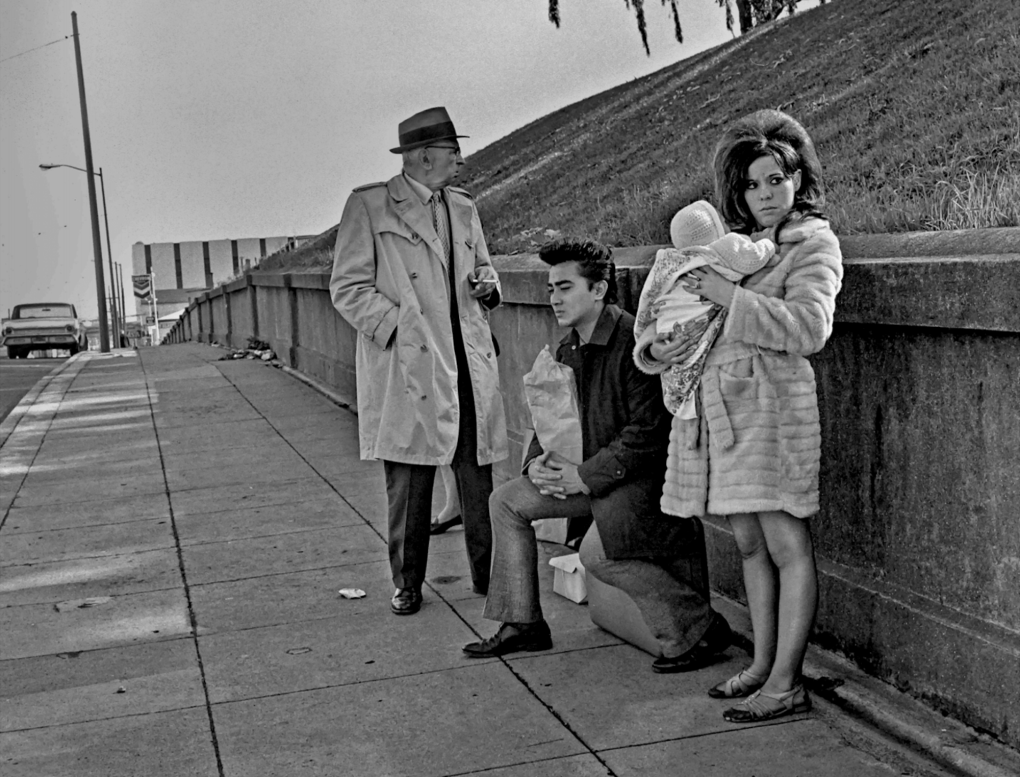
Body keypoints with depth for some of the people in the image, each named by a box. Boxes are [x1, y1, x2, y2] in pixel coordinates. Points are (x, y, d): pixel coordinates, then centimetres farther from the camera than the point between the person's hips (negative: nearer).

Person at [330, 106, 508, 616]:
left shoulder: (463, 208, 17)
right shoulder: (368, 206, -1)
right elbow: (348, 288, -4)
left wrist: (488, 286, 5)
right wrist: (398, 327, -13)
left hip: (470, 366, 5)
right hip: (407, 370, -4)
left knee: (481, 482, 4)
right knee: (408, 486, 3)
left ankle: (489, 575, 16)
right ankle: (407, 584, 17)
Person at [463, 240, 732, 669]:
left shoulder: (635, 343, -19)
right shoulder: (566, 351, 9)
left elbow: (647, 433, -24)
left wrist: (586, 476, -21)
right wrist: (538, 462, -3)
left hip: (647, 474, -9)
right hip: (590, 474, 9)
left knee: (597, 552, -29)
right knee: (506, 500, 6)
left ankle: (699, 628, -12)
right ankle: (522, 624, 14)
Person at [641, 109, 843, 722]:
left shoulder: (814, 244, 0)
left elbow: (809, 328, -16)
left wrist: (728, 296, -18)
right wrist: (659, 345, -1)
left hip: (770, 402, -7)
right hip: (718, 405, 7)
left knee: (787, 546, -3)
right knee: (751, 545, 13)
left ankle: (786, 684, 2)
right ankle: (763, 666, 23)